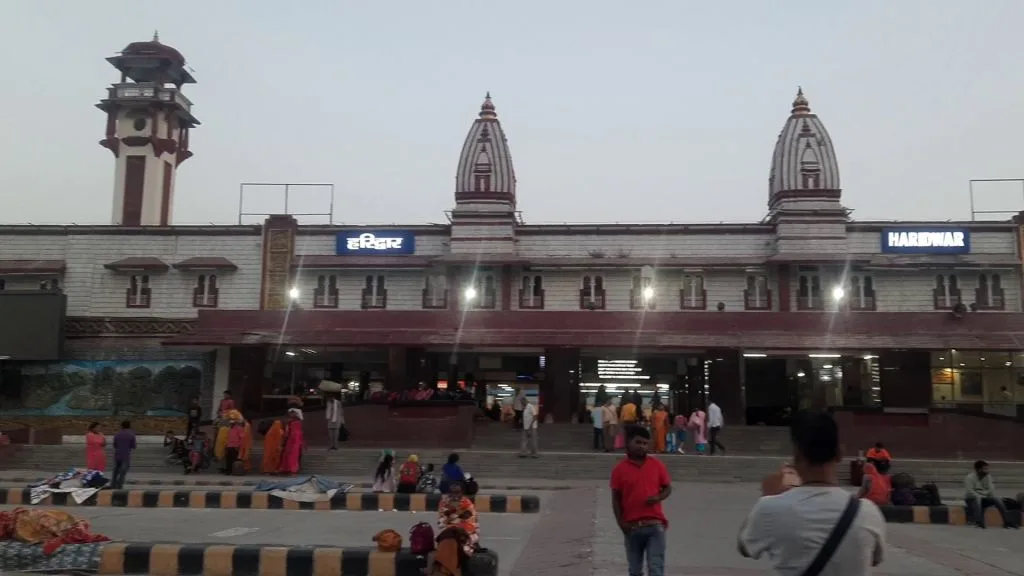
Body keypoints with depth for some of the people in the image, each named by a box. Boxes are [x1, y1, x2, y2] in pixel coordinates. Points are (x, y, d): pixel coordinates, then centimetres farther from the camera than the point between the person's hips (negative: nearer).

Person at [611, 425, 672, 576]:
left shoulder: (657, 465, 1)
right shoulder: (620, 469, -2)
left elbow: (668, 488, 9)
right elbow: (616, 498, 2)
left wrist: (658, 497, -13)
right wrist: (621, 522, -7)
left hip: (655, 525, 0)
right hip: (632, 527, 0)